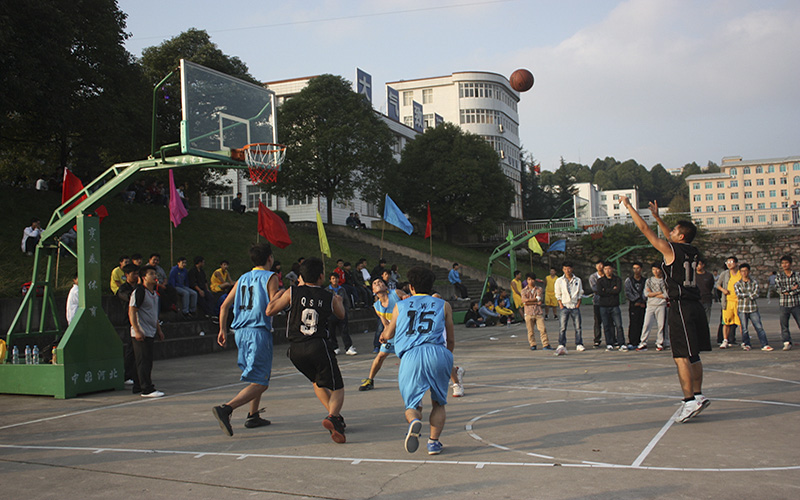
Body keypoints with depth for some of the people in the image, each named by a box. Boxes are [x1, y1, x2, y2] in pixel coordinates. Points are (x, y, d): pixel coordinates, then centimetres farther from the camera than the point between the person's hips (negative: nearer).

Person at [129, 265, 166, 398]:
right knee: (144, 361, -8)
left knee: (147, 362, 13)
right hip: (141, 334, -9)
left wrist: (159, 329, 24)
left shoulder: (154, 293, 15)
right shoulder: (139, 291, -13)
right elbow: (131, 312, -17)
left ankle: (138, 386, 22)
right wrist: (137, 331, -22)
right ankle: (147, 389, -7)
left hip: (150, 332, 9)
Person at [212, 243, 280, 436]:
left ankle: (253, 415, 24)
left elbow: (224, 306, 11)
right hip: (259, 331, -8)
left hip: (241, 332, 8)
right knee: (259, 383, -7)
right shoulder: (270, 278, -5)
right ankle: (225, 409, -24)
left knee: (258, 375, 24)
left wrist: (223, 330, 16)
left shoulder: (242, 279, 14)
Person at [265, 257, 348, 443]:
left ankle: (336, 417, 22)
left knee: (317, 382, 27)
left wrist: (278, 295, 21)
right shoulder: (330, 298, 3)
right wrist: (339, 301, 45)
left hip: (295, 350, 3)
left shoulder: (292, 292, 1)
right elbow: (341, 315, 23)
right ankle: (332, 417, -25)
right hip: (319, 346, -3)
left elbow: (270, 310, 2)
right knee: (337, 388, 4)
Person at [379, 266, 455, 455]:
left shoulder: (400, 306, 20)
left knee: (412, 404, 13)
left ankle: (414, 421, -20)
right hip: (437, 353, 0)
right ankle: (434, 442, 5)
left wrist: (383, 336, 56)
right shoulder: (443, 305, 19)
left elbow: (388, 335, 32)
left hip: (410, 356, 0)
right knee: (438, 403, 20)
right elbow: (451, 340, 21)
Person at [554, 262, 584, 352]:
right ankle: (562, 345, -3)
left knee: (578, 327, 1)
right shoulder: (559, 281, 3)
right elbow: (558, 295, 4)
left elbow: (580, 293, 12)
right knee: (562, 327, -6)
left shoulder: (578, 280, 8)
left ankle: (579, 344, 9)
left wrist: (578, 304, 0)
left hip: (575, 306, 2)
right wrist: (561, 305, -6)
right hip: (564, 307, -1)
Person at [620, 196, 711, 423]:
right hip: (694, 304, 8)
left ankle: (690, 400, -12)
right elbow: (671, 236, 31)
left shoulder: (669, 249, -9)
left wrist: (629, 206, 5)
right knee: (692, 355, 14)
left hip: (681, 306, -8)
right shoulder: (691, 251, 12)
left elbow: (645, 229, -4)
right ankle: (698, 396, 20)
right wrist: (657, 216, 37)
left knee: (681, 356, -9)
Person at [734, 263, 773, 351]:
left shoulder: (754, 282, 7)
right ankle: (746, 344, 18)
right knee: (744, 329, 3)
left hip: (753, 309, 0)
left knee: (759, 327, -5)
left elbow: (756, 294, -5)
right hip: (742, 309, 0)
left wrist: (744, 295, -9)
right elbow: (738, 295, -8)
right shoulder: (737, 284, 6)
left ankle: (764, 345, -3)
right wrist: (750, 294, -7)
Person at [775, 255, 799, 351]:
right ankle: (787, 342, 7)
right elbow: (779, 289, -6)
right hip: (784, 304, 1)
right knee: (784, 324, 0)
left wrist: (787, 292, -13)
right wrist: (792, 288, -11)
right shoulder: (779, 277, 8)